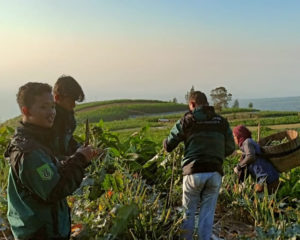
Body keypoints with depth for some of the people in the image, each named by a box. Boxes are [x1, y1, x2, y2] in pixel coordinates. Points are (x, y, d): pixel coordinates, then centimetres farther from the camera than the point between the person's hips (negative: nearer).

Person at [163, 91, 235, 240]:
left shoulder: (187, 120, -1)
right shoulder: (222, 122, 9)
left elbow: (168, 146, 0)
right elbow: (230, 148, 13)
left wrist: (166, 141, 23)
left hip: (194, 173, -2)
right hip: (215, 173, 3)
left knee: (188, 212, 12)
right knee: (207, 213, 11)